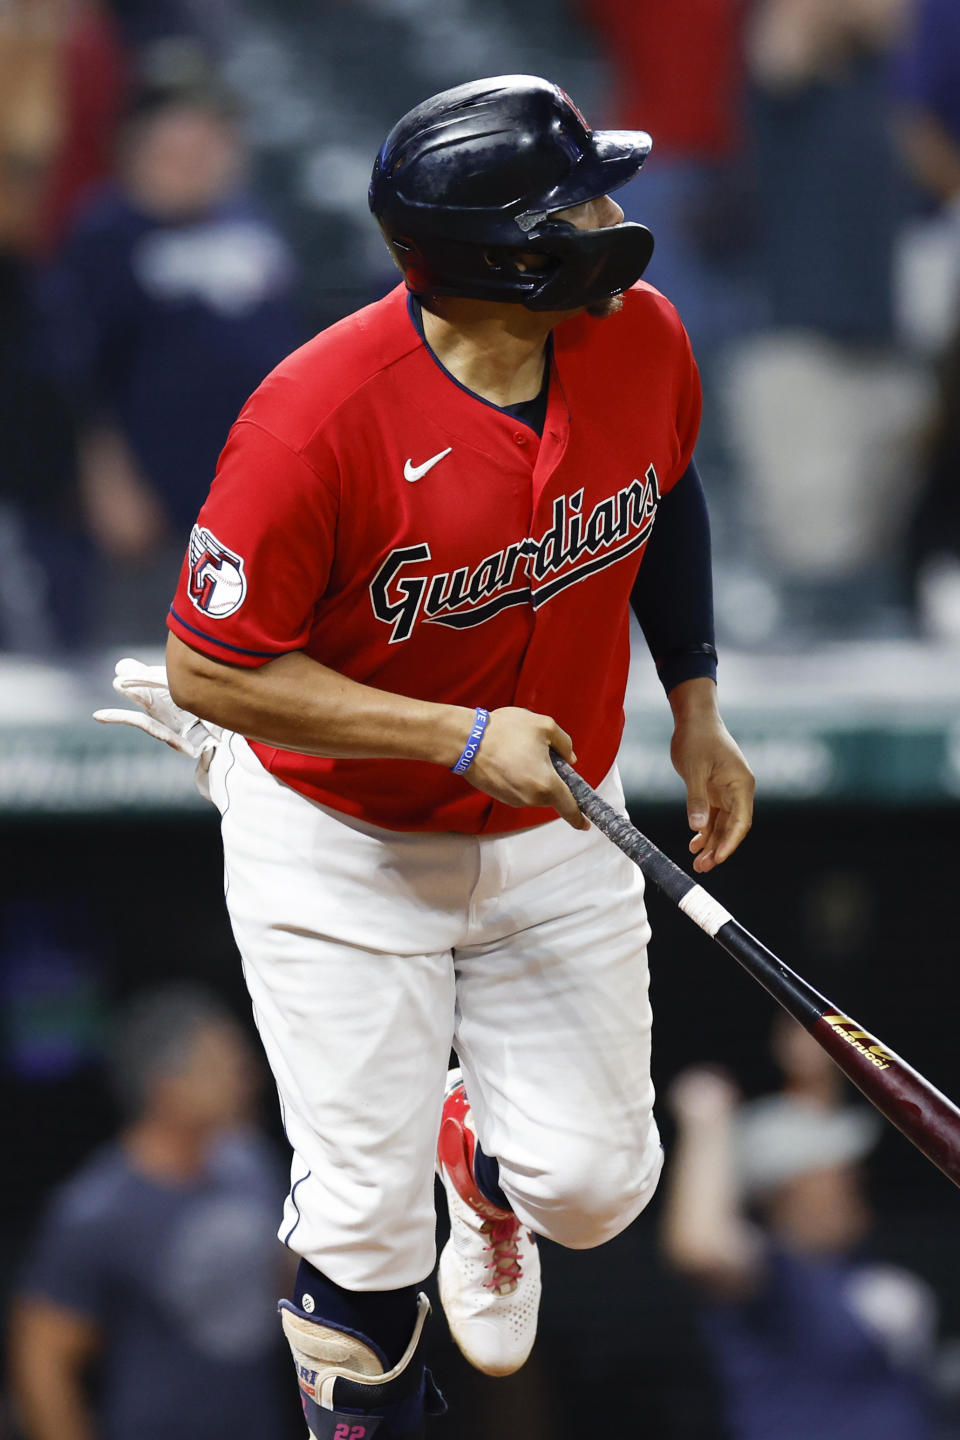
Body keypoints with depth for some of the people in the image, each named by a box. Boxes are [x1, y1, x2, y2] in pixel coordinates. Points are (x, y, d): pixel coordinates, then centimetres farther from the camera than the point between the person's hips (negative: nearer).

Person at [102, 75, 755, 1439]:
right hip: (343, 851, -4)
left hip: (557, 837, 4)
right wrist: (467, 737, -27)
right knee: (368, 1222, 0)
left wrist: (696, 710, 7)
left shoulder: (639, 337, -14)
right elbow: (210, 669, -24)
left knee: (593, 1183, 4)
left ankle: (485, 1151, 42)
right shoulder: (320, 418, -32)